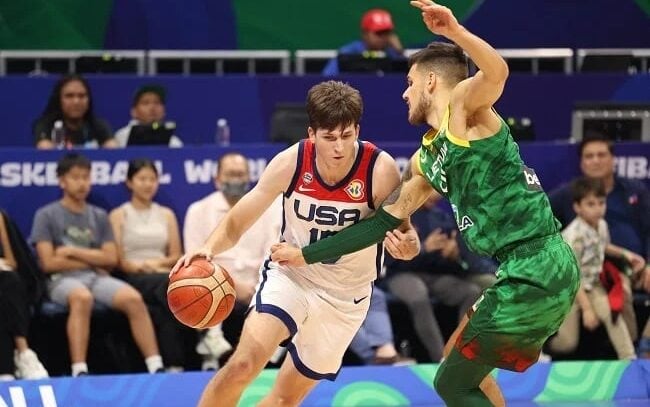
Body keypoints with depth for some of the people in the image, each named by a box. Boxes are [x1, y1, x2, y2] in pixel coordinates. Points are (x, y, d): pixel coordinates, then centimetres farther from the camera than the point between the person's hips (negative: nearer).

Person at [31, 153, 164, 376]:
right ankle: (79, 371, -47)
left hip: (97, 278, 4)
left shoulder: (99, 216, 17)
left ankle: (156, 366, -29)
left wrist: (73, 252, -3)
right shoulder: (46, 216, 6)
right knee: (82, 297, -40)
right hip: (63, 280, -4)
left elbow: (111, 260, 7)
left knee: (134, 299, -26)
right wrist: (92, 261, 1)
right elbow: (49, 263, -4)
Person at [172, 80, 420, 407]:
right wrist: (209, 248, -31)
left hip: (344, 297, 0)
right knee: (244, 363, -24)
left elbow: (404, 234, -16)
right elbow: (237, 221, -10)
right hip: (290, 276, 0)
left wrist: (407, 245, -42)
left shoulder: (380, 170, -23)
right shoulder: (291, 162, -19)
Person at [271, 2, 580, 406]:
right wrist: (307, 255, 25)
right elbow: (387, 219, 23)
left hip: (536, 273, -10)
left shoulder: (465, 104, -5)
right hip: (543, 269, 10)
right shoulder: (426, 160, 20)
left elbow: (497, 72, -27)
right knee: (462, 358, 29)